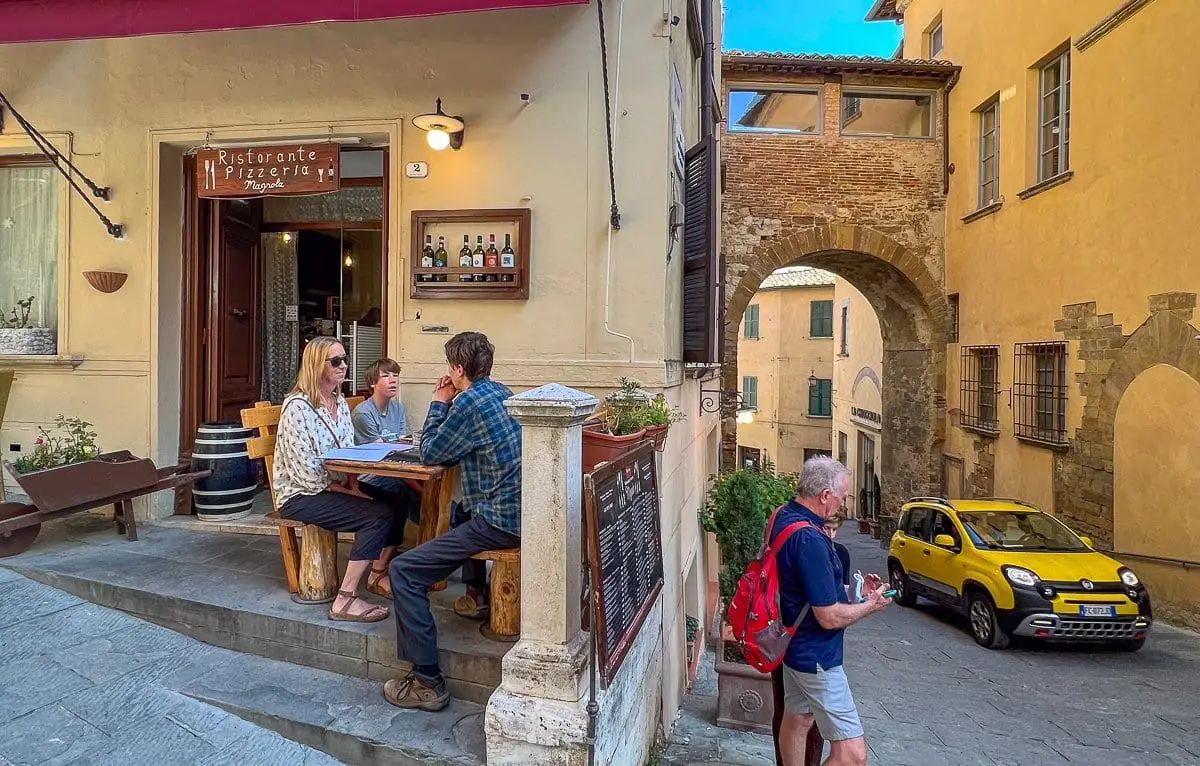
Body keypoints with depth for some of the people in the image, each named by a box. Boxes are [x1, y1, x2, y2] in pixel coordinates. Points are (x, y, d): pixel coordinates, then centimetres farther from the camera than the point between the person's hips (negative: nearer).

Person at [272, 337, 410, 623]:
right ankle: (345, 601, -16)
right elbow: (306, 473, -20)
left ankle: (380, 575, 9)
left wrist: (353, 482, -6)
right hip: (301, 496, -8)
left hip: (334, 488, 8)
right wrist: (349, 490, -17)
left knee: (396, 502, -9)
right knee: (379, 515, -23)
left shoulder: (341, 403, 9)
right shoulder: (298, 406, -17)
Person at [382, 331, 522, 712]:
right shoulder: (501, 392, 11)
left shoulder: (469, 402, -17)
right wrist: (447, 404, 13)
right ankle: (478, 591, 48)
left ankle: (427, 682, -4)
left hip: (499, 522, -10)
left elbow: (430, 454, -5)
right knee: (464, 508, 40)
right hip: (521, 511, 10)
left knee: (404, 570, -9)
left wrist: (439, 403, 4)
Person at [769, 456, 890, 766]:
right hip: (816, 656, -10)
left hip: (794, 645, 10)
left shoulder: (783, 516, -1)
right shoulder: (809, 540, -31)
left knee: (796, 719, 24)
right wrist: (872, 604, -8)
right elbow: (830, 617, -25)